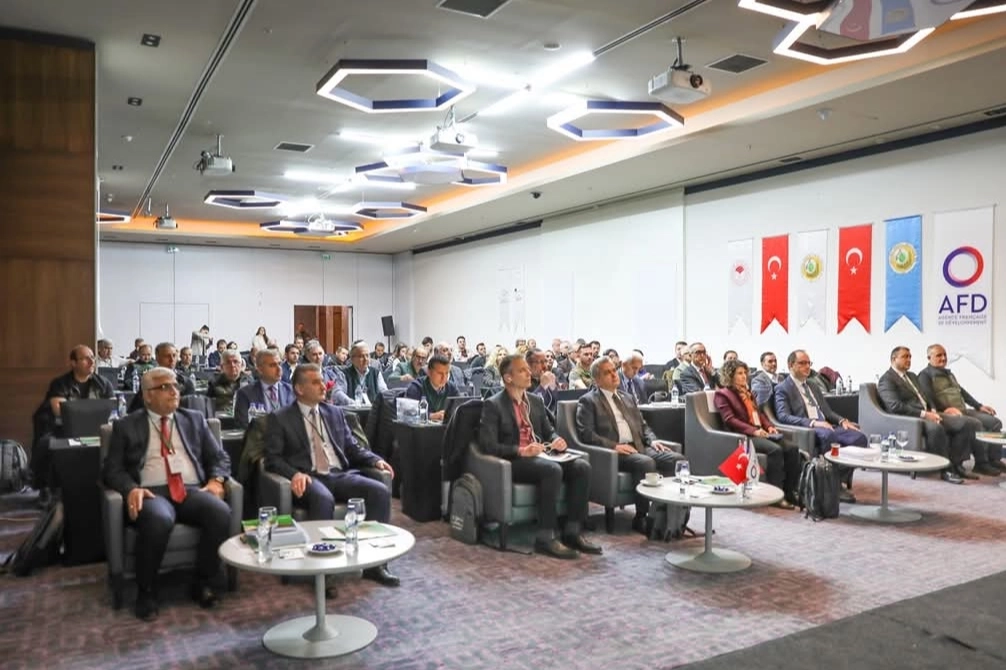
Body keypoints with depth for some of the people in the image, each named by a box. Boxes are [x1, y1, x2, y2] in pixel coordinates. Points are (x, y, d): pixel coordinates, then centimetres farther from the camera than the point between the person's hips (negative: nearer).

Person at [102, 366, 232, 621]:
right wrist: (131, 488, -14)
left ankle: (202, 582, -9)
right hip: (151, 493, -2)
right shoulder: (126, 426, 13)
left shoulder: (195, 420, 19)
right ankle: (146, 592, -13)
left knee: (221, 512, -30)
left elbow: (220, 457, 16)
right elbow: (112, 468, 7)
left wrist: (215, 480, -5)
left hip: (192, 490, 3)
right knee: (158, 520, -38)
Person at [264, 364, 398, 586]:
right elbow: (272, 458, -1)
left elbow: (352, 447, 19)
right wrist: (295, 473, -22)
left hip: (340, 475, 5)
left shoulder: (335, 413, 19)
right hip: (309, 478, -4)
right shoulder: (280, 419, 6)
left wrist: (376, 460, -1)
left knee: (380, 491, -22)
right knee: (324, 499, -39)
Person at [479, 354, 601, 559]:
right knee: (553, 470, -34)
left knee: (582, 466, -18)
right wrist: (521, 451, -23)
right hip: (513, 462, -7)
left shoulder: (535, 401, 17)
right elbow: (487, 445, -12)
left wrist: (557, 440, -1)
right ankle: (545, 537, -27)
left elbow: (548, 431, 24)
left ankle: (573, 531, -14)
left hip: (539, 456, 7)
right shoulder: (493, 405, -4)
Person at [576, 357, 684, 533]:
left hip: (639, 447, 7)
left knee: (676, 458, -18)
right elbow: (585, 434, -8)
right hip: (612, 453, -6)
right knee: (646, 463, -34)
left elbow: (643, 425, 26)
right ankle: (641, 518, -19)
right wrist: (613, 446, -19)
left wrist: (652, 440, 3)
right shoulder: (588, 401, 4)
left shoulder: (628, 397, 25)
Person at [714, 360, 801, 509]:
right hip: (743, 436, -8)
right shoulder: (722, 394, 2)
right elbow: (730, 420, -9)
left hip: (760, 433, 8)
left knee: (792, 449, -15)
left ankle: (790, 492, -11)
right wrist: (754, 431, -19)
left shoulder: (747, 392, 27)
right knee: (775, 450, -31)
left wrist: (769, 426, 6)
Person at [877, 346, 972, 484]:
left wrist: (932, 411, 1)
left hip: (927, 414, 9)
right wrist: (924, 414, -22)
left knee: (964, 423, -9)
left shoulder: (912, 375, 25)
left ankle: (956, 465, -6)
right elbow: (895, 406, -18)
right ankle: (946, 470, -24)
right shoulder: (886, 380, -6)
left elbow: (924, 398, 24)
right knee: (936, 428, -36)